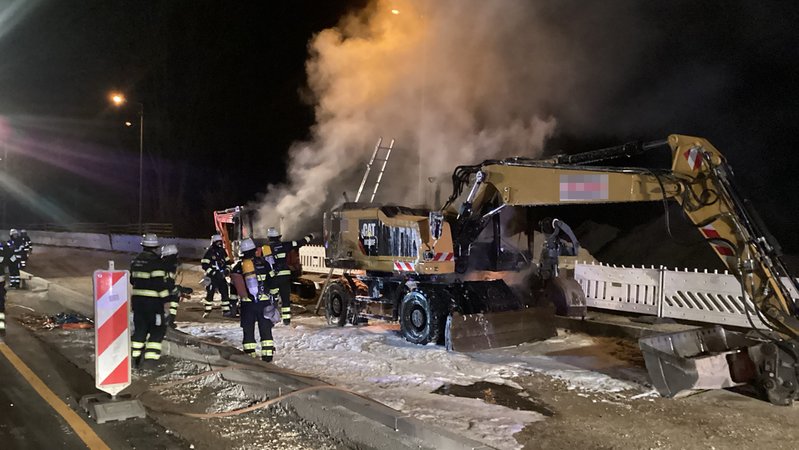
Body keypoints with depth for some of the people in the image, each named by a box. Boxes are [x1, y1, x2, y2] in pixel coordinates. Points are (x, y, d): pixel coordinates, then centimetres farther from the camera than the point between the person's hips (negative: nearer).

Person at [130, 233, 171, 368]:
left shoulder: (136, 261, 11)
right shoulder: (156, 262, -14)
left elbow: (132, 280, 20)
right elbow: (160, 283, -18)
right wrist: (165, 297, -11)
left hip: (137, 300, 7)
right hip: (152, 301, -7)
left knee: (140, 328, 17)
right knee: (157, 330, 1)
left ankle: (134, 357, 18)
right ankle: (150, 358, -4)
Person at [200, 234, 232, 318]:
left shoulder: (222, 251, 10)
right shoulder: (209, 252, -9)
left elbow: (227, 261, 19)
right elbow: (204, 265, -13)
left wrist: (227, 270, 1)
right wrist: (213, 273, -19)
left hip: (221, 276, 5)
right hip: (212, 277, -5)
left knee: (225, 292, 2)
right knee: (210, 293, -5)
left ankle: (226, 311, 8)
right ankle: (207, 311, 6)